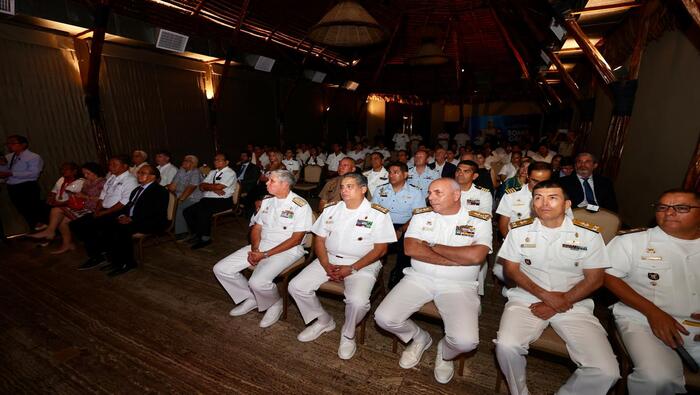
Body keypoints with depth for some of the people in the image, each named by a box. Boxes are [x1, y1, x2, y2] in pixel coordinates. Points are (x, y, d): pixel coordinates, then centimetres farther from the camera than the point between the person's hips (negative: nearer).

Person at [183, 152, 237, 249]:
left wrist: (207, 186, 3)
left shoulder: (230, 173, -1)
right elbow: (201, 187, 12)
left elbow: (219, 187, -15)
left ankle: (205, 238, -14)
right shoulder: (212, 172, 23)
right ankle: (196, 234, 3)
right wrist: (213, 189, -8)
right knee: (187, 212, -9)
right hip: (207, 199, 8)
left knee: (203, 212, -30)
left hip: (222, 201, -8)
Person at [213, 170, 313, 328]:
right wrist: (254, 249, -7)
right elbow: (256, 228, 13)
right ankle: (251, 298, 17)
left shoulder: (300, 205, -13)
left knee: (258, 281, -30)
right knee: (221, 269, -2)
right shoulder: (267, 200, 9)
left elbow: (296, 239, -16)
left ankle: (275, 304, 4)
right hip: (261, 245, 7)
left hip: (287, 250, -7)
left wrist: (265, 255, -17)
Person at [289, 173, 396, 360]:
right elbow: (319, 239, 8)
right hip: (329, 260, 5)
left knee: (357, 301, -31)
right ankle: (323, 321, 17)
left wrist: (352, 268, -17)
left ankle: (348, 334, 6)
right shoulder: (331, 209, 7)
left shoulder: (378, 214, -7)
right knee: (296, 286, -9)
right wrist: (326, 265, -9)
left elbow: (380, 249, -9)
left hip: (362, 264, -4)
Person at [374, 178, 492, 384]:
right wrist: (457, 260, -12)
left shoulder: (480, 220, -2)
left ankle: (445, 353, 17)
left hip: (459, 285, -2)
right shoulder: (421, 215, 5)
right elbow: (410, 248, -9)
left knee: (465, 341, -24)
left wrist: (432, 246, -9)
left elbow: (476, 256, -19)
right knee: (384, 318, -14)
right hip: (419, 278, 2)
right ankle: (419, 338, 21)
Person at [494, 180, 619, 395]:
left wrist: (563, 302, -10)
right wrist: (545, 295, -13)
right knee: (506, 346, -25)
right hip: (526, 299, -1)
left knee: (606, 371, -18)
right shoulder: (520, 230, 0)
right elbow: (511, 270, 0)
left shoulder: (589, 234, 0)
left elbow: (595, 279, 1)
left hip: (573, 304, 1)